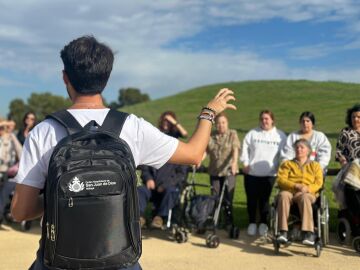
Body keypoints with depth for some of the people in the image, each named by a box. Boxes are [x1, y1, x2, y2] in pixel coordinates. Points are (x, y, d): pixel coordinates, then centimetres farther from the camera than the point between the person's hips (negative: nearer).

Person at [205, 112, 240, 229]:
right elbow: (205, 150, 1)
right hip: (214, 171, 3)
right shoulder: (211, 136, 7)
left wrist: (234, 162, -31)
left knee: (227, 198, -5)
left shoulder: (232, 134, -1)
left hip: (228, 171, -3)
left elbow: (235, 149, -13)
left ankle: (229, 223, 6)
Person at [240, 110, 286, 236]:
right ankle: (252, 223, 17)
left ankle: (263, 223, 16)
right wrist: (245, 163, 0)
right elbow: (245, 148, 8)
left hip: (269, 174, -1)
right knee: (251, 199, 4)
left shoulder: (280, 135, 7)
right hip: (251, 173, 1)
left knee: (264, 199, 1)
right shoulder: (252, 133, 10)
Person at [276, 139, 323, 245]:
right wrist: (295, 185, -10)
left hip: (308, 193, -1)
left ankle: (309, 233, -46)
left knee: (304, 198, -40)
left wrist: (307, 188, -14)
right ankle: (283, 232, -43)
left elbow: (318, 183, 9)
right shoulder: (287, 164, 25)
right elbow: (280, 179, 8)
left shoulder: (315, 165, 24)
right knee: (283, 195, -37)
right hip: (289, 191, 1)